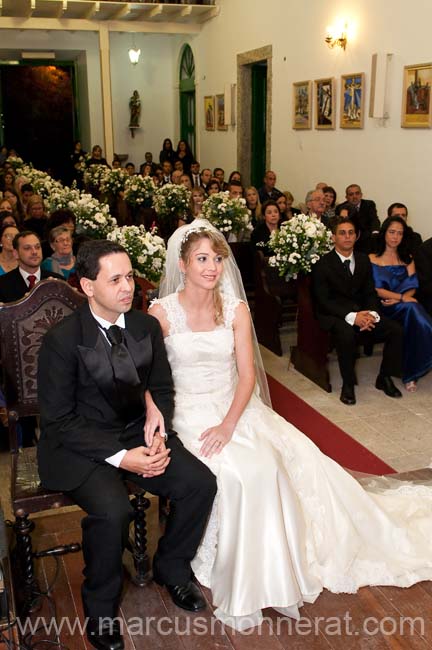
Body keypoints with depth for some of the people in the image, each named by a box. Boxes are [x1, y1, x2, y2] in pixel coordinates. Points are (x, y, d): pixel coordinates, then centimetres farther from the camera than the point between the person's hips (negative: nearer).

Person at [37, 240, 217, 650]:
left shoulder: (147, 326, -1)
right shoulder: (62, 339, -17)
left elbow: (161, 388, 11)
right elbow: (58, 420, -14)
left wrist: (158, 431, -10)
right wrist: (119, 457, -22)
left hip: (137, 432, 5)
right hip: (79, 444, -5)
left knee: (201, 483, -13)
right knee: (112, 510, -31)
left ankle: (171, 568, 16)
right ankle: (100, 607, 0)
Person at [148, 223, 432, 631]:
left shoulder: (235, 309, 3)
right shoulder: (162, 312, -5)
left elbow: (247, 374, -3)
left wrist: (228, 424, -17)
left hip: (235, 409, 4)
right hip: (188, 414, -4)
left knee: (298, 457, -17)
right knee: (243, 472, -28)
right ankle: (242, 585, -7)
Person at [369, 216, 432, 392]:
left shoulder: (407, 258, 21)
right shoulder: (373, 259, 7)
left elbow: (412, 287, 8)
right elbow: (376, 290, -4)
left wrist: (397, 299, -12)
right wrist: (402, 298, -16)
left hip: (405, 305, 3)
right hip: (383, 307, -3)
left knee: (412, 310, -33)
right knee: (411, 308, -34)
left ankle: (411, 373, -26)